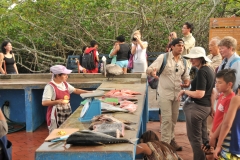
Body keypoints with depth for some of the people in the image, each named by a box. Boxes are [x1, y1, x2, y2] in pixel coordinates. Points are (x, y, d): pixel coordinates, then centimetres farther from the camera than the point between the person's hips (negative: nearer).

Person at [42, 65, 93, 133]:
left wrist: (87, 92, 10)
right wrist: (57, 102, -29)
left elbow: (75, 90, 20)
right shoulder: (50, 86, -13)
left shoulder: (65, 84, 10)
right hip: (56, 116, -7)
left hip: (66, 114, 7)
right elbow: (44, 103, -16)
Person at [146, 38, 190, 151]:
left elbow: (185, 76, 15)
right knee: (167, 118, -6)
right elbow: (149, 69, -17)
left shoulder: (183, 61, 6)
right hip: (165, 93, -5)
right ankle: (165, 142, 6)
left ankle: (171, 139, 32)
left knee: (174, 118, 15)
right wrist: (152, 72, -41)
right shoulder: (163, 57, -10)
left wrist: (187, 82, -9)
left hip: (177, 93, 6)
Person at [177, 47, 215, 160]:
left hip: (197, 107, -10)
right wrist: (211, 106, 22)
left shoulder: (201, 72, -21)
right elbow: (210, 90, 16)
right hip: (205, 107, 10)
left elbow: (199, 94, -26)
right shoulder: (209, 70, 9)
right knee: (203, 136, 20)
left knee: (194, 137, 2)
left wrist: (184, 91, -13)